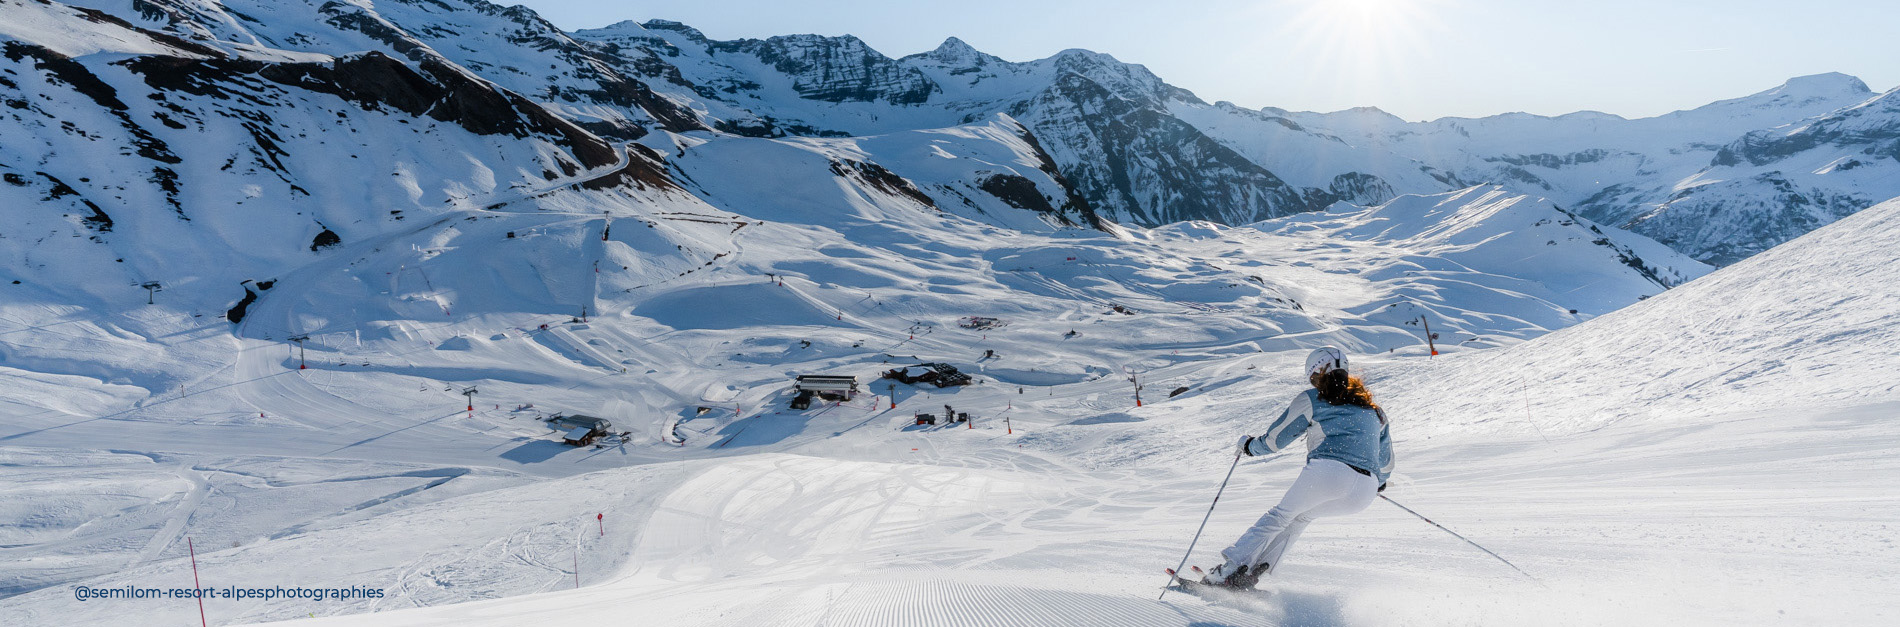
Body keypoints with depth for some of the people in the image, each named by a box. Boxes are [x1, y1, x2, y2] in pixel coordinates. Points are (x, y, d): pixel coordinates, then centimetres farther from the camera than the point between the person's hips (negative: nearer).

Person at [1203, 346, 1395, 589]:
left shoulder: (1313, 399, 14)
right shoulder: (1373, 409, 28)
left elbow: (1274, 440, 16)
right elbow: (1386, 462, 35)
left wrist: (1248, 445, 36)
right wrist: (1379, 483, 57)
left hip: (1326, 470, -4)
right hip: (1364, 492, 5)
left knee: (1280, 515, 15)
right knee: (1302, 515, 25)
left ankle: (1231, 569, 6)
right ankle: (1257, 569, 12)